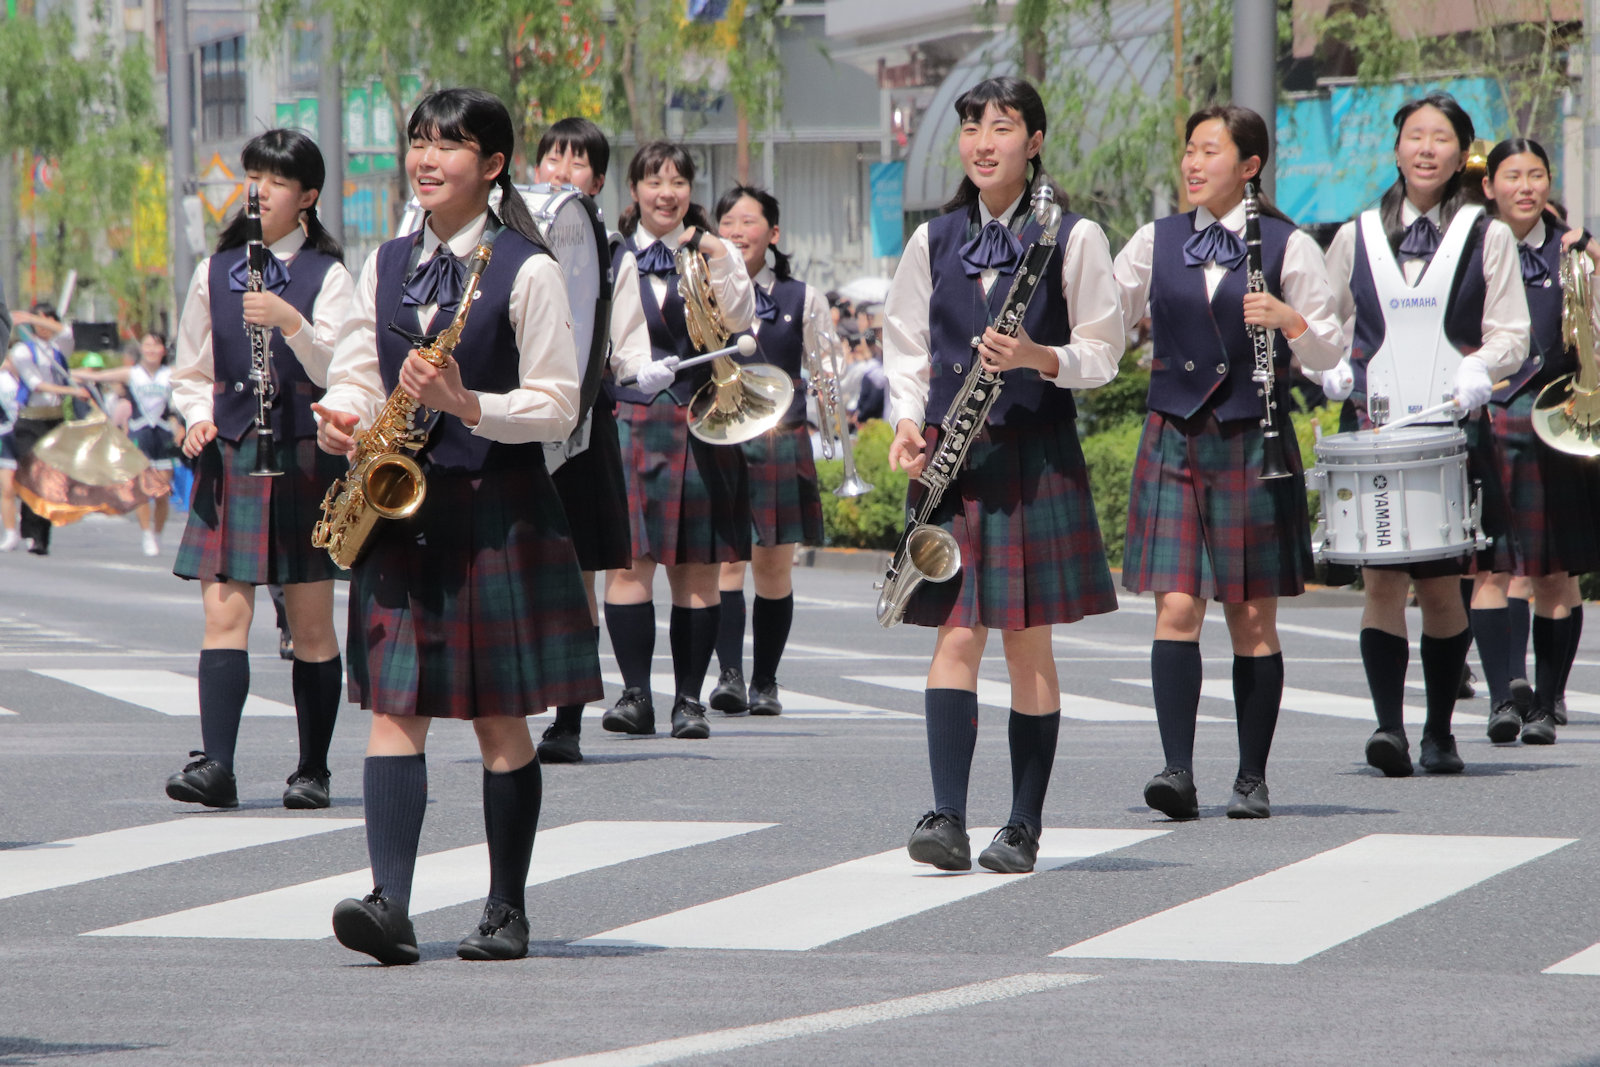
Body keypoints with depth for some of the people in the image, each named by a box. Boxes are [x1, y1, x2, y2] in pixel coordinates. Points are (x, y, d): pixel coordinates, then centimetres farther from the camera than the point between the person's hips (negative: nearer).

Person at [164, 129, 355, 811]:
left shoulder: (327, 276, 1)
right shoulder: (214, 272, 11)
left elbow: (337, 371, -10)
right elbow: (191, 372, 17)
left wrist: (290, 322, -25)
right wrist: (198, 416, -2)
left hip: (303, 454, -2)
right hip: (229, 454, 2)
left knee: (310, 623, 2)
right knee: (225, 612, -10)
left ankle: (313, 770, 12)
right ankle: (216, 764, -18)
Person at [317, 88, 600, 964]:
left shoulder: (526, 272, -4)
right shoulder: (386, 266, 12)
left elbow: (557, 406, -6)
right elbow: (356, 376, 13)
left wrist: (468, 405, -21)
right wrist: (343, 419, -9)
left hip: (497, 509, -4)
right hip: (402, 506, 4)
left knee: (500, 719, 2)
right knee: (394, 704, -8)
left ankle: (506, 909, 11)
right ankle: (390, 903, -16)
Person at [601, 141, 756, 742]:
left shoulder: (712, 253, 10)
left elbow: (740, 320, -4)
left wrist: (717, 262, -15)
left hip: (699, 419, 0)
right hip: (628, 416, 0)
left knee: (696, 568, 0)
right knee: (629, 558, -9)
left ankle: (689, 698, 5)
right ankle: (635, 694, -6)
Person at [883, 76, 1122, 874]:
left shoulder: (1072, 238, 1)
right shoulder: (934, 240, 11)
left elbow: (1102, 354, 1)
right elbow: (906, 347, 13)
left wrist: (1038, 358, -18)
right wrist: (907, 420, -4)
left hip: (1037, 454, -2)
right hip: (953, 453, 2)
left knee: (1029, 642, 2)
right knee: (958, 634, -8)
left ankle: (1024, 826, 9)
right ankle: (948, 818, -15)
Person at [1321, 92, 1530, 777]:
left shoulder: (1487, 238, 8)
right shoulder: (1356, 238, 11)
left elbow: (1511, 334, 5)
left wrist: (1479, 370, -15)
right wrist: (1332, 369, -2)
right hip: (1372, 428, 1)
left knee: (1440, 584, 0)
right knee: (1381, 578, -11)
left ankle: (1440, 733, 13)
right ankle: (1389, 725, -14)